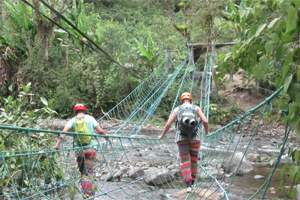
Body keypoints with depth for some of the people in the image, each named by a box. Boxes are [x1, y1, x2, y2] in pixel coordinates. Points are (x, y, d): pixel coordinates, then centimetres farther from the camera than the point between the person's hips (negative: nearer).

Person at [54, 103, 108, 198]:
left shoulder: (72, 120, 5)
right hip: (90, 148, -1)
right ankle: (88, 194, -7)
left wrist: (58, 143, -18)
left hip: (79, 149, 1)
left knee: (83, 172, 17)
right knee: (88, 173, 1)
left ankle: (85, 193, 12)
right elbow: (100, 131, 0)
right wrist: (106, 137, 19)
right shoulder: (90, 118, 4)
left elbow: (64, 131, -12)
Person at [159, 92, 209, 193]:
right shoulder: (196, 108, 9)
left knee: (184, 161, 3)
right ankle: (192, 181, 29)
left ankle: (188, 184, -12)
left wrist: (162, 135, 21)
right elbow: (205, 121, -3)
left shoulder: (177, 109, 11)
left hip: (182, 138, 0)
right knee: (194, 160, 18)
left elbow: (168, 124, 7)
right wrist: (207, 131, 17)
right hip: (195, 137, 0)